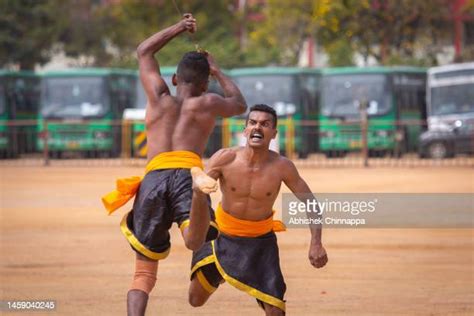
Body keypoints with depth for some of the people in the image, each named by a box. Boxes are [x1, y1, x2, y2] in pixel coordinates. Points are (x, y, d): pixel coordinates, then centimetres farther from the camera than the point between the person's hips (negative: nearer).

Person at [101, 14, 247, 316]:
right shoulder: (207, 104, 21)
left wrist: (180, 27, 49)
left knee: (144, 272, 14)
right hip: (187, 172, -2)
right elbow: (240, 104, 44)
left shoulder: (159, 98, 25)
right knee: (195, 241, -34)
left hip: (153, 177, 2)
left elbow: (144, 52, 43)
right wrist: (218, 72, 55)